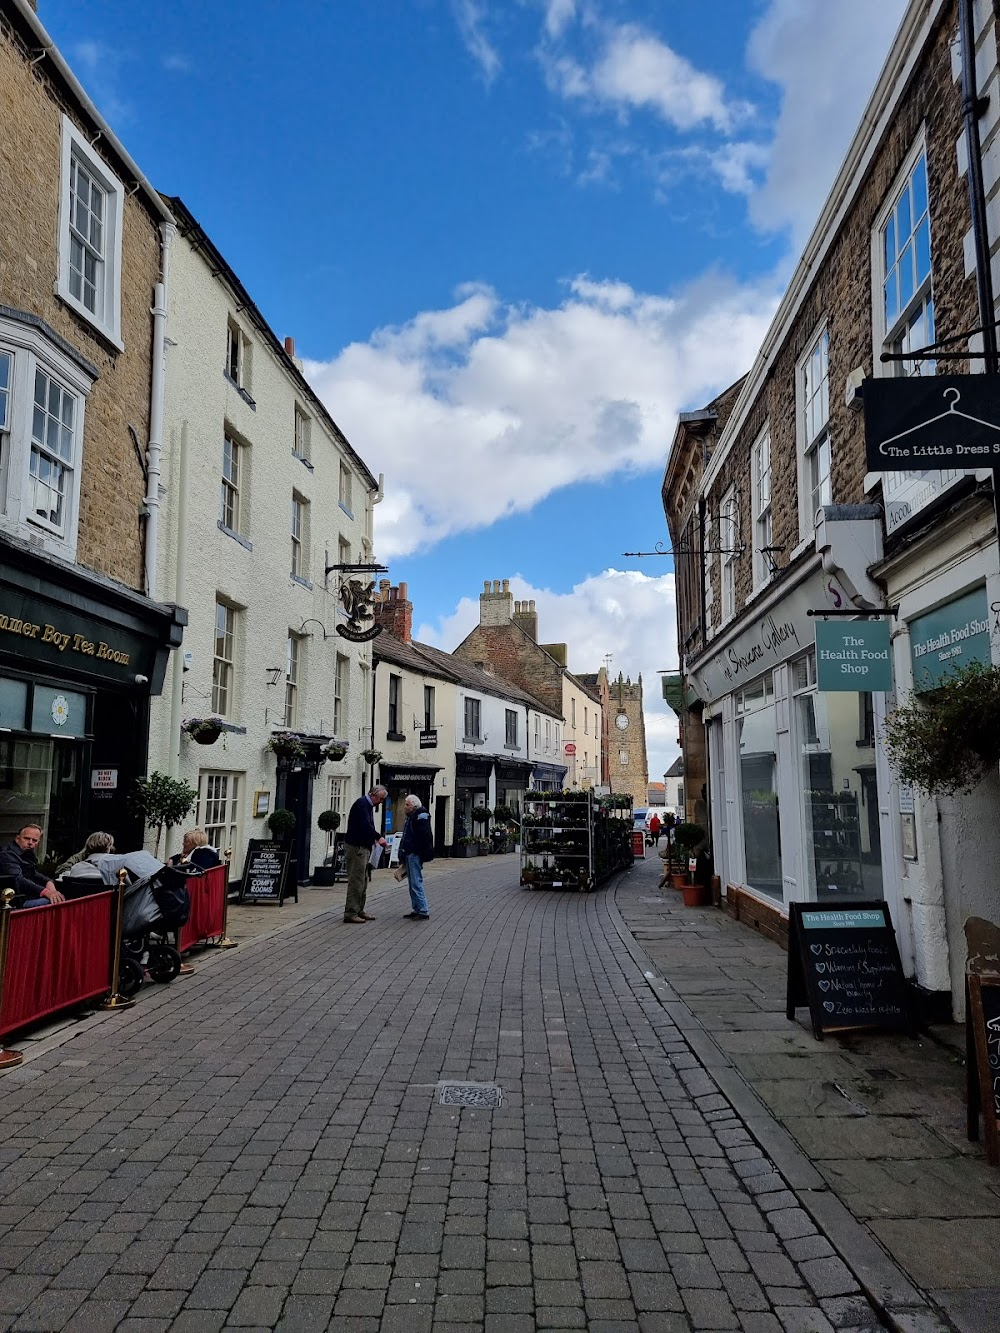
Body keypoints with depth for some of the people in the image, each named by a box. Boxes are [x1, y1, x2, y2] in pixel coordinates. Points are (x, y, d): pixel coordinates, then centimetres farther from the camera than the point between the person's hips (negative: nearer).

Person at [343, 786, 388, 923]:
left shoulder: (368, 805, 17)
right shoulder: (362, 804, -14)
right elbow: (364, 825, -25)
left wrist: (376, 839, 7)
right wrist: (378, 837, -24)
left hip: (363, 847, 11)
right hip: (356, 847, -11)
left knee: (363, 881, 14)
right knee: (356, 881, -9)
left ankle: (359, 911, 20)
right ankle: (350, 913, -6)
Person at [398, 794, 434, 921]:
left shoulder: (421, 817, -14)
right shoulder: (411, 817, 19)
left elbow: (426, 837, -20)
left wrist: (422, 854, -23)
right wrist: (404, 853, 20)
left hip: (414, 855, -11)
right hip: (409, 855, 11)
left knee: (416, 883, -10)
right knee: (413, 884, 14)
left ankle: (423, 912, -7)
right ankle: (417, 910, 21)